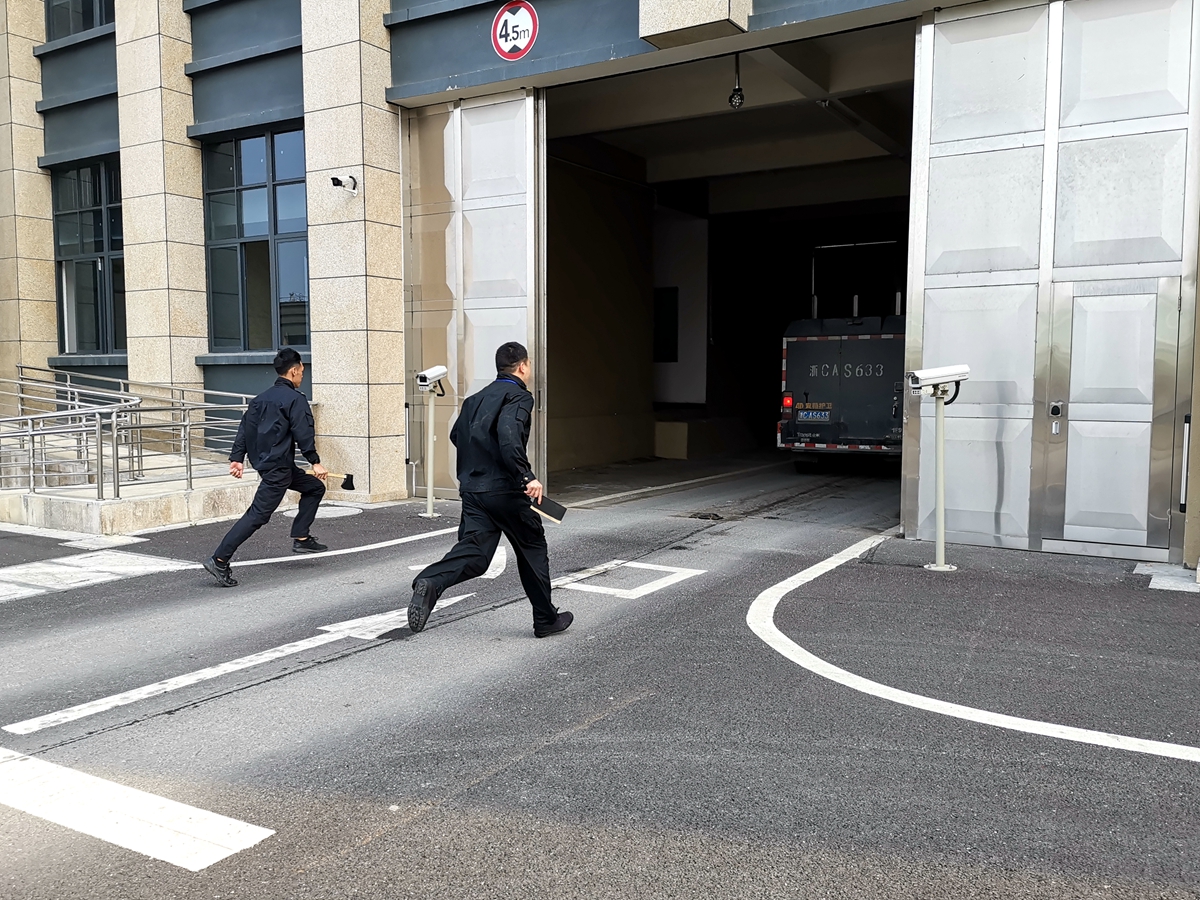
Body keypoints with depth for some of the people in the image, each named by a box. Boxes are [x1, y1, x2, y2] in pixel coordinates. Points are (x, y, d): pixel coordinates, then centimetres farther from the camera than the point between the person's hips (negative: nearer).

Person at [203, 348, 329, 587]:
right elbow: (303, 433, -17)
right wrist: (315, 462, -14)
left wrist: (237, 457, 12)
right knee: (258, 515, -9)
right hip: (278, 469, -10)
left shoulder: (262, 397, 14)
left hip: (263, 461, 10)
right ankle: (219, 560, -11)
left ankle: (301, 538, 19)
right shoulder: (295, 399, -11)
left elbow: (245, 428, 12)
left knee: (314, 488, 20)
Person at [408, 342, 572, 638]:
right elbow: (509, 439, -26)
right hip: (505, 490, -6)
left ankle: (430, 583, -27)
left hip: (472, 489, 6)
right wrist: (527, 477, -27)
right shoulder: (519, 397, -8)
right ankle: (546, 619, 21)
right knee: (533, 548, 11)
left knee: (473, 553, 1)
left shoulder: (477, 398, 17)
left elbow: (456, 435, 25)